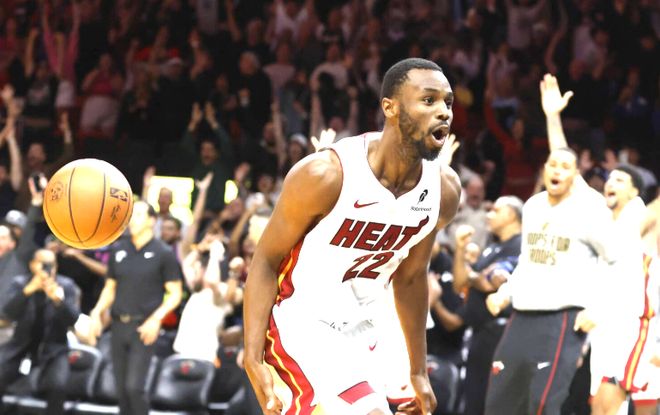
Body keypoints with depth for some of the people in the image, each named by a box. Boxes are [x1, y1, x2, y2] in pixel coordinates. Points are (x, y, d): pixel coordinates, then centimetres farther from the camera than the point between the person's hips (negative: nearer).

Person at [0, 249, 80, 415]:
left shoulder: (66, 286, -2)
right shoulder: (20, 283, 0)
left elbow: (72, 319, -13)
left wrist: (58, 300, -34)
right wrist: (28, 290, -32)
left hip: (53, 347, -2)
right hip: (22, 345, 2)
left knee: (58, 386, -27)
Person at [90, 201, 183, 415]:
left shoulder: (163, 253, -2)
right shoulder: (118, 250, 10)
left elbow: (175, 294, -2)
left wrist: (156, 318, -16)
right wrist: (97, 311, 1)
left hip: (143, 327, -5)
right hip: (119, 325, 5)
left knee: (134, 386, -13)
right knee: (121, 387, 7)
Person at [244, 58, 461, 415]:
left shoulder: (444, 190, -6)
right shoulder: (325, 175, -23)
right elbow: (265, 260, -14)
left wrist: (419, 372, 15)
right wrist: (254, 360, -22)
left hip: (357, 332, 8)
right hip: (299, 322, -7)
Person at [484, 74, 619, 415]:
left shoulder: (589, 209, -6)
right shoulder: (533, 206, 14)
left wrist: (597, 308, -14)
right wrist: (505, 293, 15)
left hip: (564, 319, -7)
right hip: (523, 316, 7)